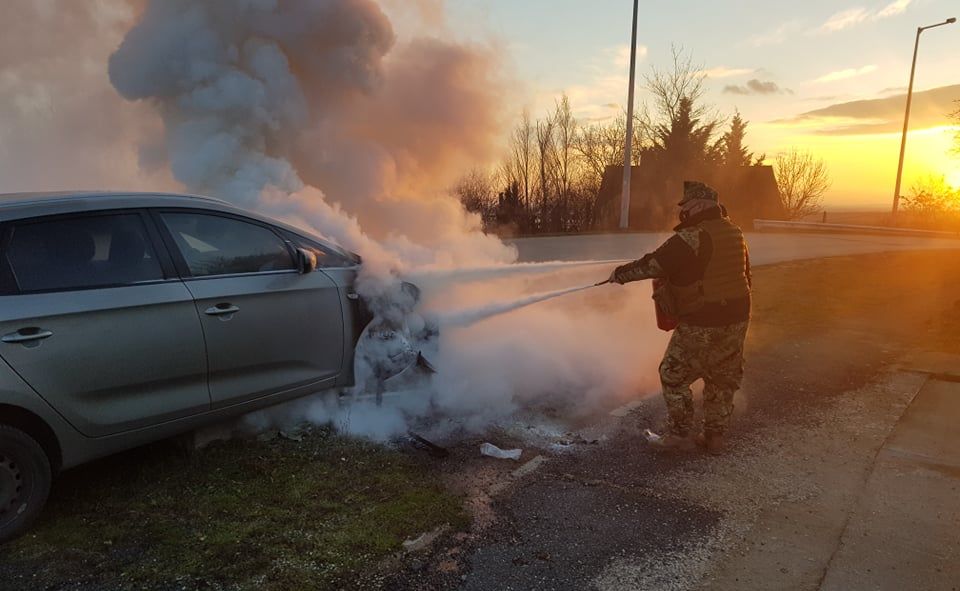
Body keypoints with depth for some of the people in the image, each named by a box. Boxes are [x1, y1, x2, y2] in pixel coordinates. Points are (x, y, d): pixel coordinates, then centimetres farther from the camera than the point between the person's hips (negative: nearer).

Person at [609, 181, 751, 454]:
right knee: (723, 379, 17)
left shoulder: (691, 237, -19)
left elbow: (653, 264, -15)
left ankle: (681, 435, 13)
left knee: (674, 375, 7)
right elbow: (745, 275, 17)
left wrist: (620, 273, -1)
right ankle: (714, 436, 27)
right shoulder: (735, 233, 8)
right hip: (737, 319, 8)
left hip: (701, 325, -8)